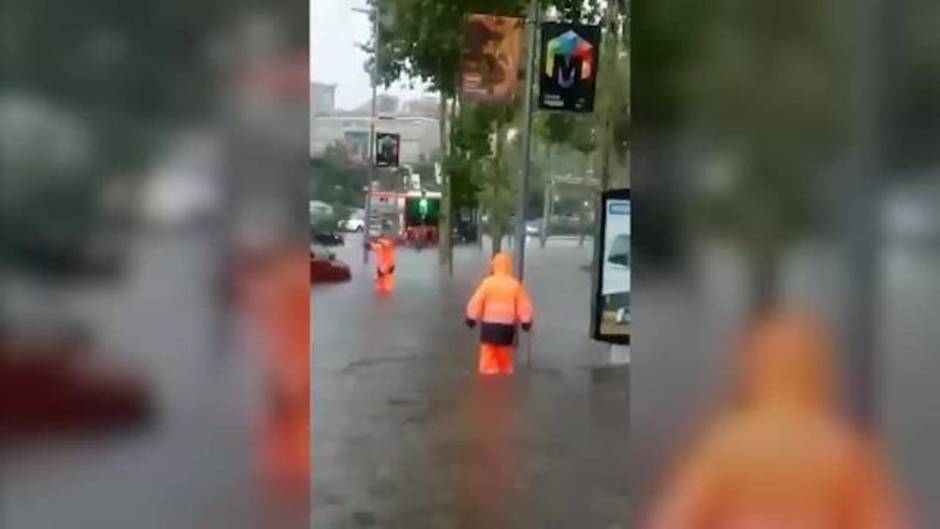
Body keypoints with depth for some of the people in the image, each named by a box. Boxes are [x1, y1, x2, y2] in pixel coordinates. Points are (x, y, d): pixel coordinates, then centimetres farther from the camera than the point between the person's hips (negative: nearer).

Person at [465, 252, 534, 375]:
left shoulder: (488, 282, -8)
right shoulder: (515, 284, -4)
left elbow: (476, 301, -5)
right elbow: (523, 305, 0)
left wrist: (471, 318, 5)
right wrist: (526, 321, 9)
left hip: (489, 324, -2)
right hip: (507, 325, 2)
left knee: (489, 355, 4)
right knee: (505, 355, 17)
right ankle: (506, 372, 25)